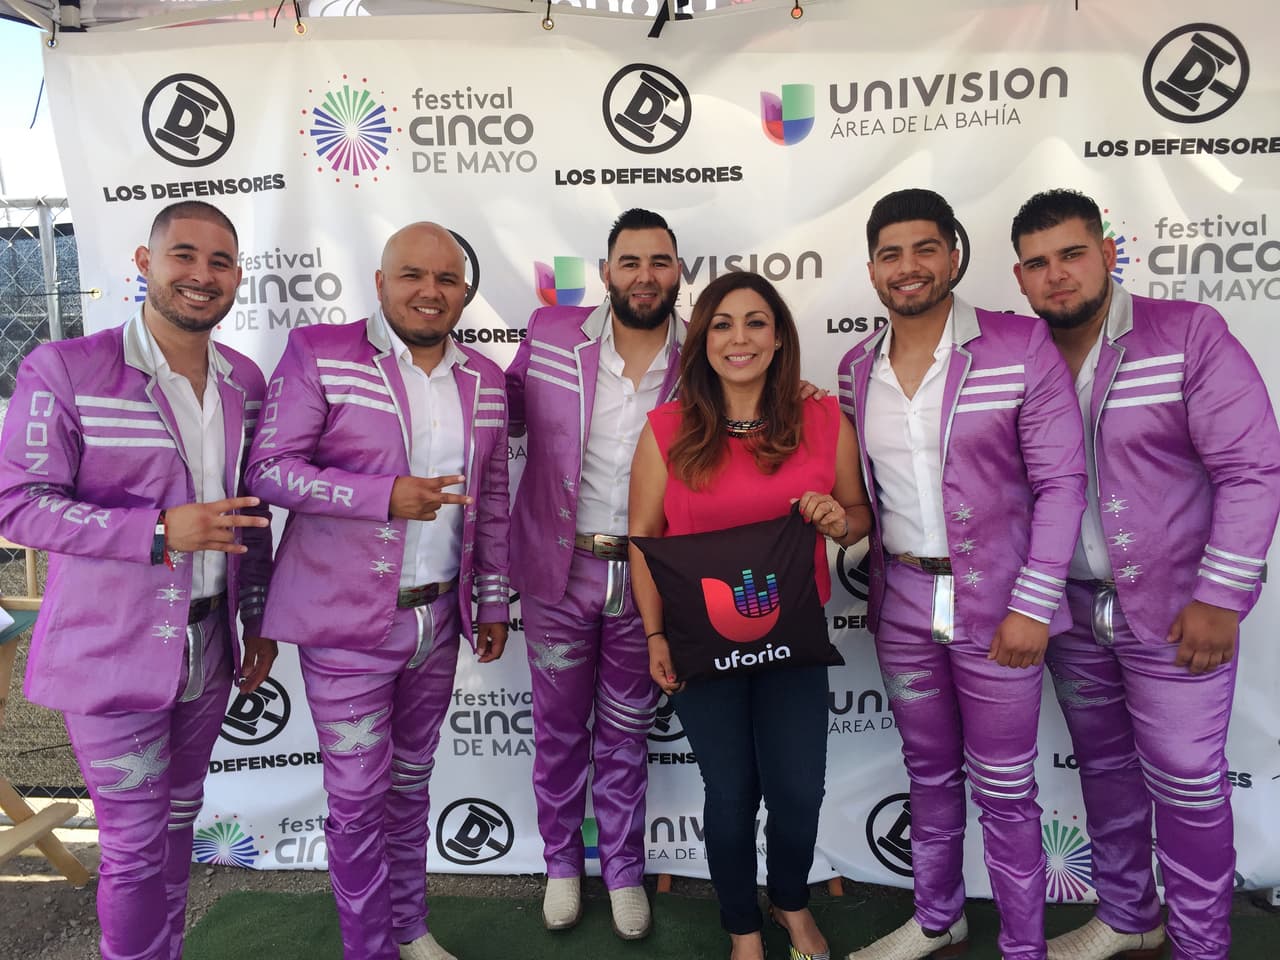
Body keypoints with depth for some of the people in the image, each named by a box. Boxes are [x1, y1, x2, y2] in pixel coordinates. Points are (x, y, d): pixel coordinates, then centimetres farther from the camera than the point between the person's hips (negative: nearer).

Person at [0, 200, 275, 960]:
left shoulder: (243, 381, 4)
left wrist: (259, 624, 12)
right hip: (113, 655, -5)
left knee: (179, 821, 20)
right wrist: (160, 531, -25)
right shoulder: (65, 370, -12)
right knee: (136, 847, 6)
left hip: (208, 653, 5)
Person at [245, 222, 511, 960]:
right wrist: (388, 496, -23)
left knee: (411, 780, 19)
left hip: (438, 616, 5)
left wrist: (494, 598, 12)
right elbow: (269, 469, -12)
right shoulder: (319, 355, -8)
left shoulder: (484, 380, 6)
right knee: (358, 796, 6)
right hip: (347, 620, -4)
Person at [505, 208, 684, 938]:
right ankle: (562, 862, 41)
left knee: (626, 735, 18)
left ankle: (624, 869, 40)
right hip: (559, 573, 0)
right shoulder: (551, 333, -5)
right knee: (559, 730, 18)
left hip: (648, 579, 0)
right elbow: (509, 411, 7)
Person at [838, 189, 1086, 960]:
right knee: (929, 773, 20)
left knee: (1004, 790, 8)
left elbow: (1061, 481, -11)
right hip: (901, 603, 5)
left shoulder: (1021, 346, -10)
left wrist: (1033, 604, -15)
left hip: (996, 603, -4)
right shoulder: (858, 368, 5)